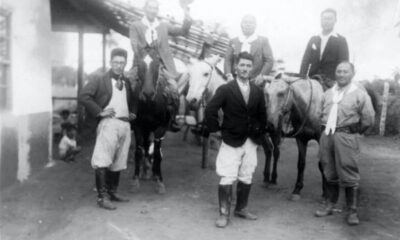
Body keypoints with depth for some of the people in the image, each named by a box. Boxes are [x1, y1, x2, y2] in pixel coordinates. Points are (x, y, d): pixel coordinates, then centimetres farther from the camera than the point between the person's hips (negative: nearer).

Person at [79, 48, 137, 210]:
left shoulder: (127, 82, 17)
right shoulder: (100, 80, 1)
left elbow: (134, 100, 33)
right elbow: (83, 96, -8)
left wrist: (133, 112, 15)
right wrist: (99, 112, -12)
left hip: (125, 124, 6)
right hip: (108, 123, -6)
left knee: (118, 162, 11)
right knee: (102, 161, -9)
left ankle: (112, 192, 22)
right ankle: (101, 197, -4)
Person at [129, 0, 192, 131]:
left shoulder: (164, 26, 17)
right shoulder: (135, 26, 10)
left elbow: (183, 31, 9)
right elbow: (134, 44, -4)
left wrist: (187, 15, -5)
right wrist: (142, 59, -21)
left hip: (162, 65, 1)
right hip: (144, 65, -1)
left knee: (173, 92, -16)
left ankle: (171, 120, 2)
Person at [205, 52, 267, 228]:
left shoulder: (258, 92, 5)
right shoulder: (225, 89, -8)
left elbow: (262, 115, 14)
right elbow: (210, 110, -12)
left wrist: (259, 133, 9)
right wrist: (217, 130, -11)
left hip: (251, 142, 4)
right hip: (231, 141, -4)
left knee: (246, 178, 14)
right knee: (227, 179, -3)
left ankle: (241, 208, 30)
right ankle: (224, 214, 9)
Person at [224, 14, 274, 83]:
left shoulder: (263, 41, 7)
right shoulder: (233, 41, 12)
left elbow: (269, 61, 2)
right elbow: (228, 60, 10)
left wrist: (262, 75, -12)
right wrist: (229, 75, -6)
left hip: (256, 82, -1)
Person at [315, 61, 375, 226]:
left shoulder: (359, 94, -3)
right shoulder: (328, 93, 12)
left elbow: (368, 119, -4)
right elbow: (321, 113, 23)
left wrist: (354, 131, 2)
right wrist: (326, 127, 13)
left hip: (346, 137, -5)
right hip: (326, 136, 5)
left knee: (349, 175, -1)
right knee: (329, 174, 12)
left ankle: (352, 212, 11)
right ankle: (330, 206, 25)